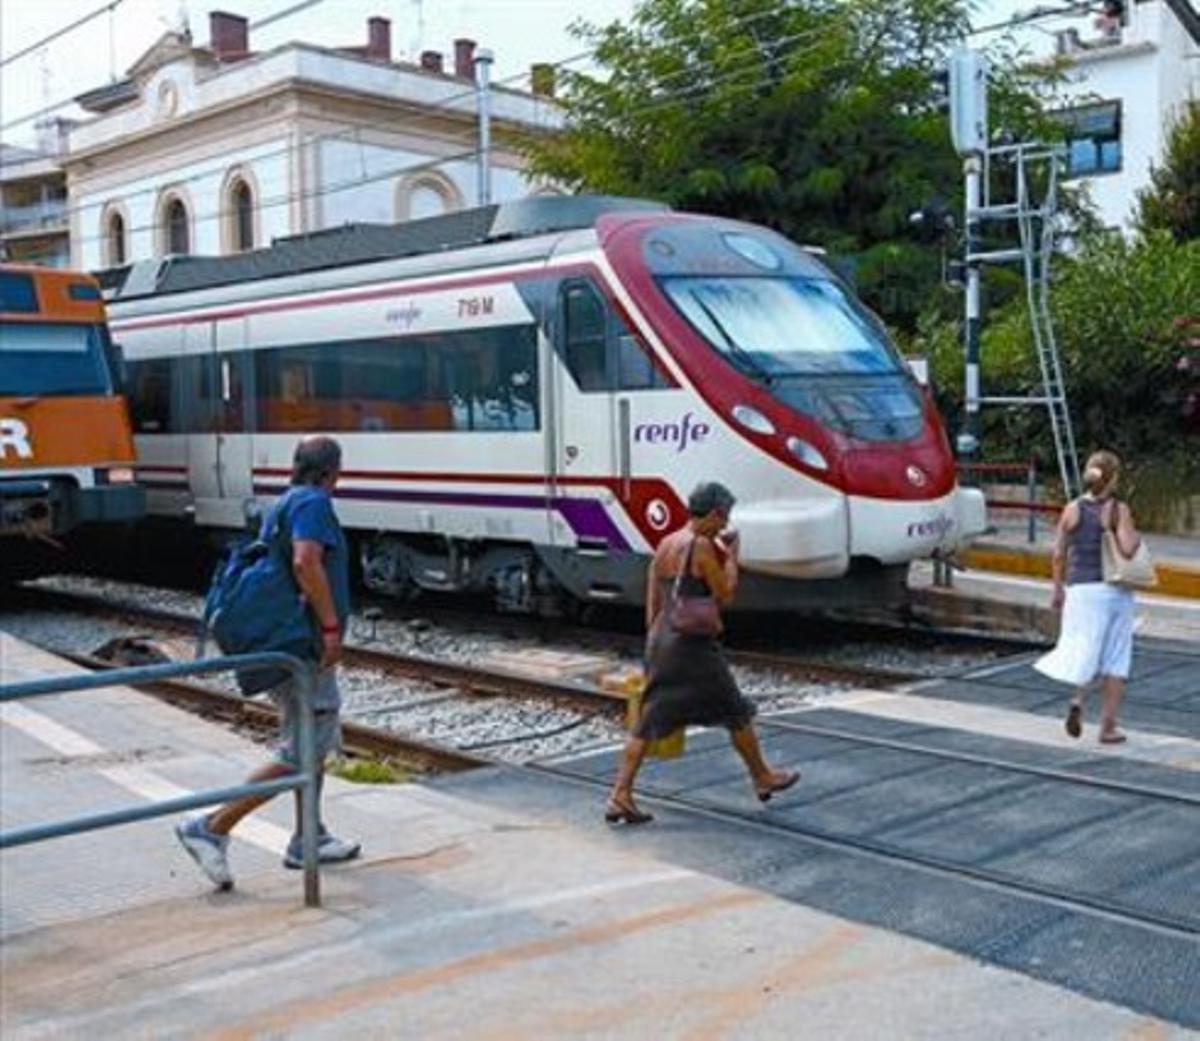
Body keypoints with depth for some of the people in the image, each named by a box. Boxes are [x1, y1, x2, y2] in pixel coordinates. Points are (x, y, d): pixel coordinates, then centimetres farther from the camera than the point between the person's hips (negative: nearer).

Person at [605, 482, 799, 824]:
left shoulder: (665, 544, 11)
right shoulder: (702, 546, -14)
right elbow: (725, 595, -10)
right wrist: (731, 556, 0)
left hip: (660, 640, 8)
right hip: (692, 644, -8)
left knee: (650, 720, 7)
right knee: (736, 713, 10)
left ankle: (620, 796, 2)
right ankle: (763, 778, 26)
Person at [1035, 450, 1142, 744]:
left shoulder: (1072, 510, 1)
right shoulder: (1119, 510, -7)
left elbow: (1059, 554, 3)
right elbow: (1128, 549, -18)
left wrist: (1058, 589, 13)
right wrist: (1136, 536, 3)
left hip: (1081, 589, 2)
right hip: (1116, 590, -2)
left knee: (1086, 651, 13)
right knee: (1115, 659, 7)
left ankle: (1079, 699, -14)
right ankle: (1108, 726, 9)